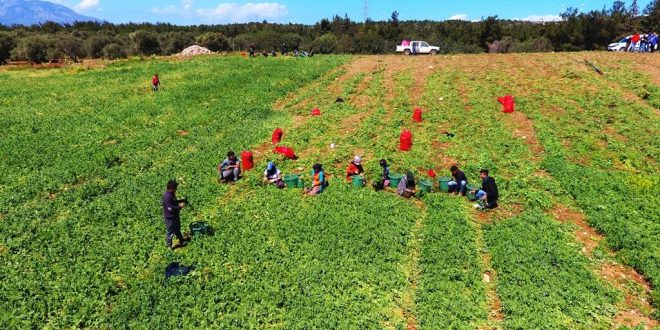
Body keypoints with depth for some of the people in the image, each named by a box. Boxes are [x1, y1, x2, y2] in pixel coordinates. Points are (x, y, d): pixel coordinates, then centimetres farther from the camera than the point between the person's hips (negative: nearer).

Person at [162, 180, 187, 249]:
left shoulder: (172, 194, 1)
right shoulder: (167, 196, -30)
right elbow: (170, 208, -31)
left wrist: (181, 200, 3)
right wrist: (180, 206, -24)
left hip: (175, 215, 10)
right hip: (170, 217, -10)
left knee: (177, 228, 26)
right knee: (170, 231, 8)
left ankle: (181, 241, 44)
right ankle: (169, 245, 25)